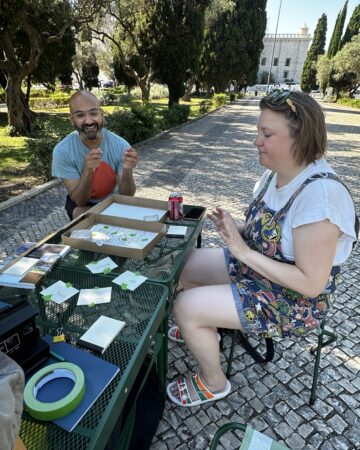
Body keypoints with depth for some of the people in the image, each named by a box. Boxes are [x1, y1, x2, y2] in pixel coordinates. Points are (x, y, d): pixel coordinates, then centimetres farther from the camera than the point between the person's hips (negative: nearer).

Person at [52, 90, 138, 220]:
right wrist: (87, 171, -42)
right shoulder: (63, 151, -23)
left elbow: (126, 196, -20)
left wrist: (127, 171, -41)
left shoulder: (120, 145, -22)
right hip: (81, 204, -2)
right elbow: (80, 200, -24)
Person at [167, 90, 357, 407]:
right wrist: (234, 230, -13)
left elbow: (312, 283, -28)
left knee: (185, 307, -17)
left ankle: (214, 383, 14)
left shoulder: (320, 194, -30)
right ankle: (204, 330, 35)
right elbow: (267, 235, 6)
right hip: (252, 269, 9)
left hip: (293, 303, -8)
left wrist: (244, 251, -27)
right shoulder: (276, 173, -3)